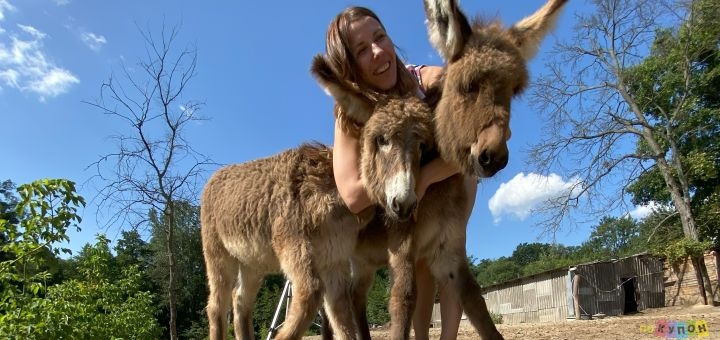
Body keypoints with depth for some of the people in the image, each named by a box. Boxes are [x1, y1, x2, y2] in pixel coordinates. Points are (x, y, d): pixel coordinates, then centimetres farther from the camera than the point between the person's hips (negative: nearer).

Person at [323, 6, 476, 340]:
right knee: (417, 259, 0)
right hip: (411, 189, 1)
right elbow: (353, 196, -43)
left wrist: (424, 178, -48)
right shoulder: (351, 115, -31)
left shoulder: (433, 80, -36)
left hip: (452, 175, -1)